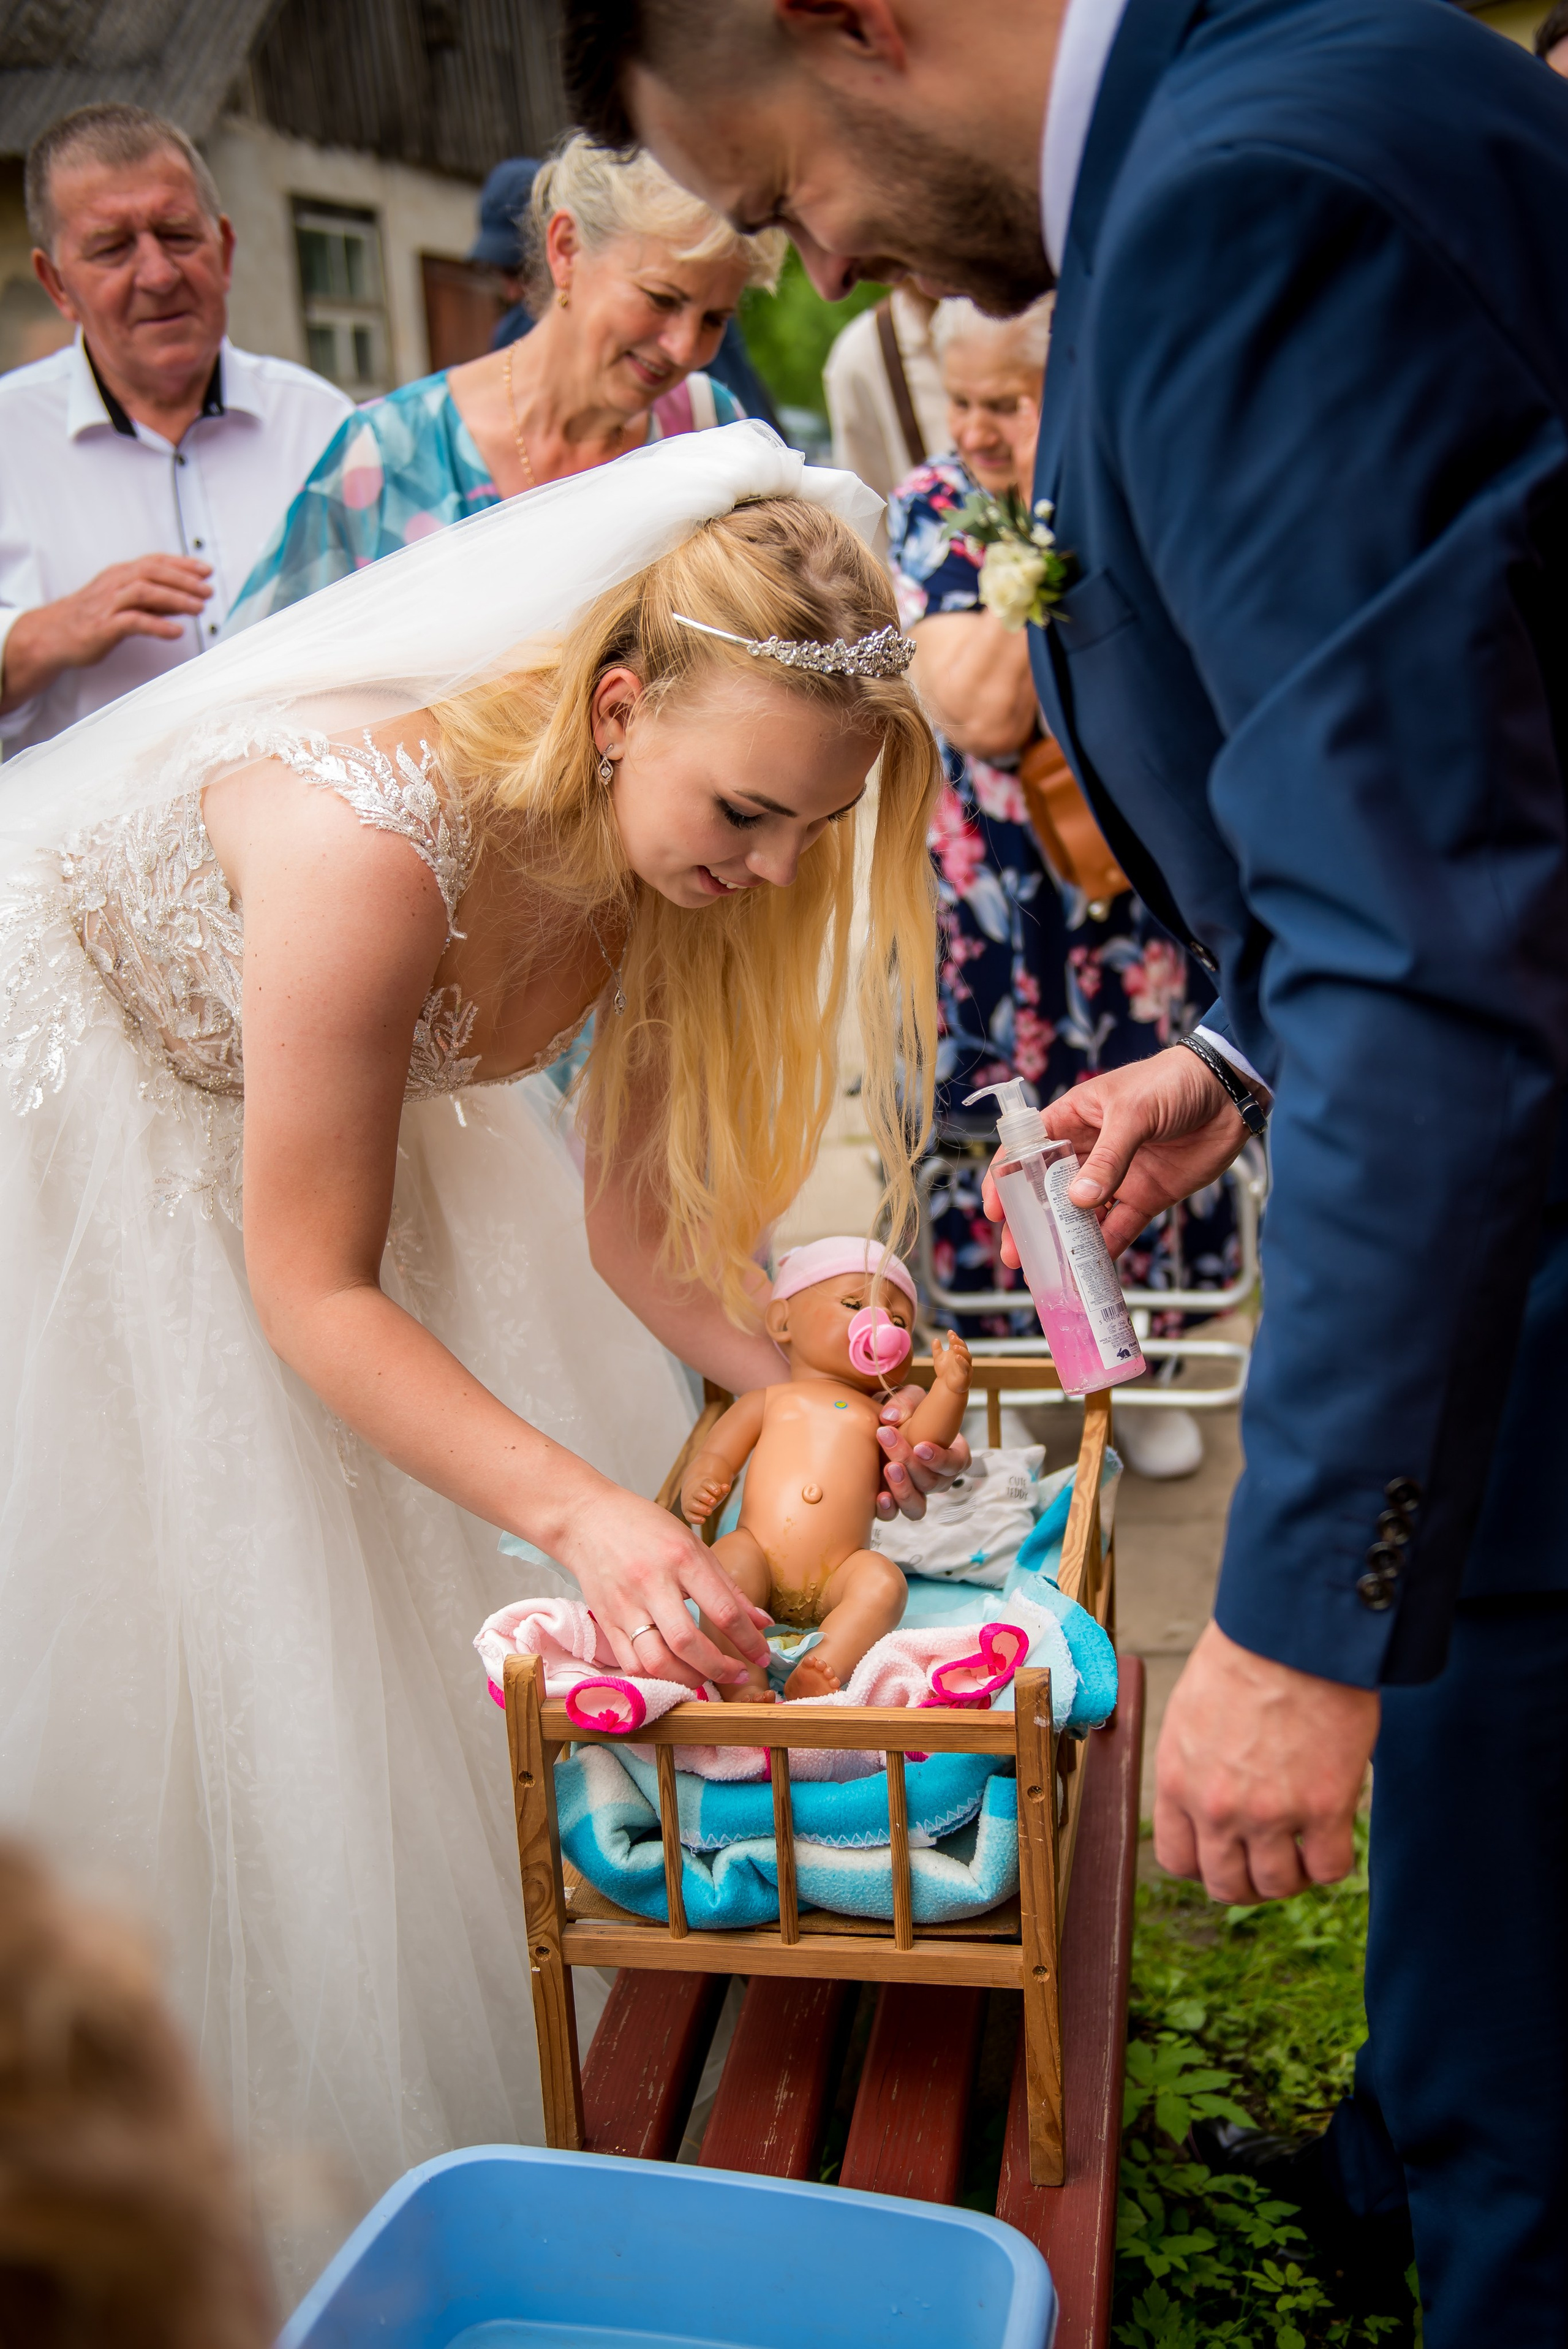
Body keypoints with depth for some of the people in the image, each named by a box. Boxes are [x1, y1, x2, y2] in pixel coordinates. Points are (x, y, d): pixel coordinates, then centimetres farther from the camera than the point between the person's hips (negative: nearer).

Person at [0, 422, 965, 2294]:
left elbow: (636, 1223, -10)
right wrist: (591, 1513, -40)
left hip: (345, 1097, 7)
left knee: (414, 1589, 11)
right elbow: (312, 1292, -32)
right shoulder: (373, 840, -40)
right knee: (165, 1608, 0)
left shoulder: (679, 854, -19)